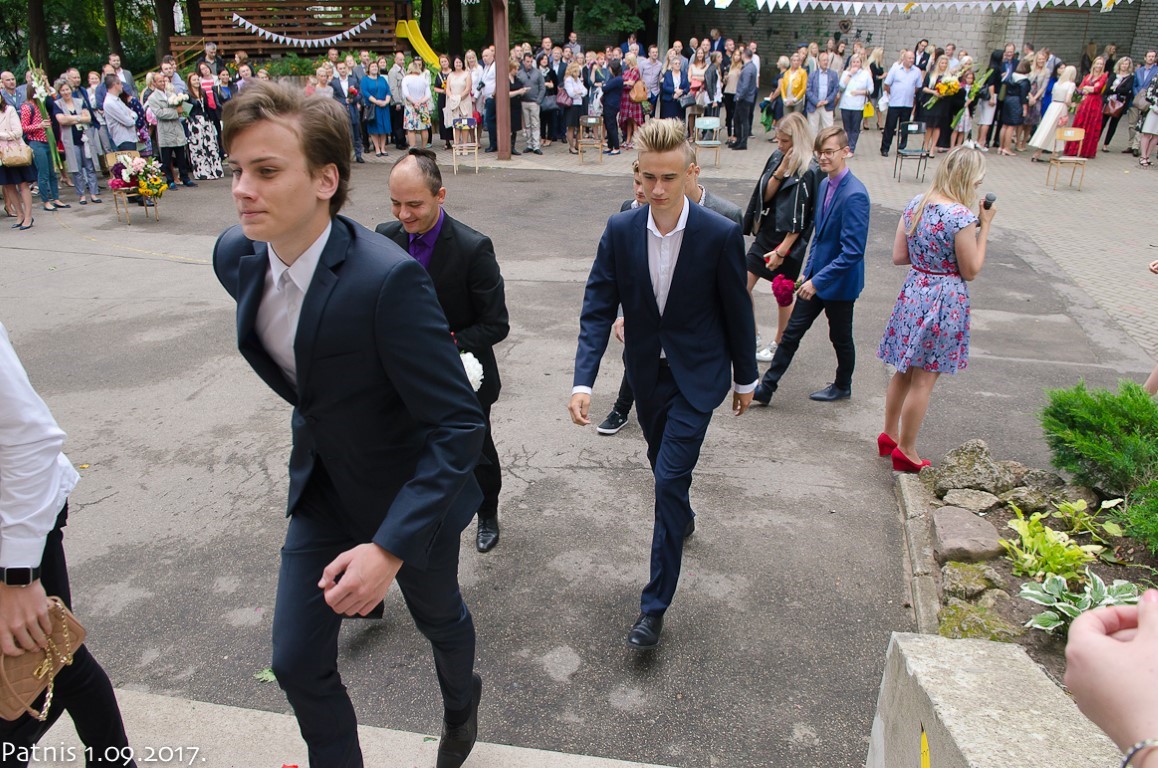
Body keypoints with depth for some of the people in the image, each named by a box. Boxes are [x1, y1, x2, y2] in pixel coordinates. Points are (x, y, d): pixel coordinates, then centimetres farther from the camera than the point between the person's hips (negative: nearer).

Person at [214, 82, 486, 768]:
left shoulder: (390, 279, -33)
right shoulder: (236, 257, -11)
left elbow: (458, 424, -32)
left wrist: (390, 547, -35)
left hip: (411, 491, -4)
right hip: (321, 483, 5)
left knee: (439, 619, 23)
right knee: (297, 661, 8)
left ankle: (462, 700, 57)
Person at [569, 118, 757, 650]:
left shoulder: (720, 235, -18)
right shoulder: (620, 231, -11)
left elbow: (737, 311, -6)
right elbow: (598, 308, -11)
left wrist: (745, 378, 4)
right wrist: (583, 381, -23)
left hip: (697, 375, -4)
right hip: (647, 372, 4)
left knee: (670, 478, -10)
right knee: (663, 466, 23)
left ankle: (655, 605, 2)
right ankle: (682, 520, 57)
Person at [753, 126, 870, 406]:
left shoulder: (854, 194, -23)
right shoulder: (823, 185, 3)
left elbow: (852, 251, -27)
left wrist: (818, 280, -28)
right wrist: (809, 271, 14)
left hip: (839, 281, -7)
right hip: (816, 276, 7)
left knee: (840, 337, 13)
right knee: (792, 331, 9)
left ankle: (843, 386, 36)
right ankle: (766, 388, 15)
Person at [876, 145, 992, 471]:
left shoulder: (915, 204, 1)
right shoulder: (962, 216, -20)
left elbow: (898, 256, 5)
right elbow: (970, 270, -11)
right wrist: (984, 226, -6)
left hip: (913, 293, 7)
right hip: (945, 300, -7)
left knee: (905, 371, 20)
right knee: (923, 380, 5)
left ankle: (889, 435, 32)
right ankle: (905, 451, 16)